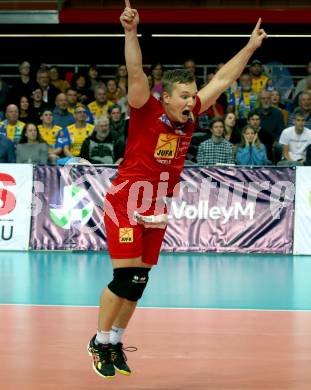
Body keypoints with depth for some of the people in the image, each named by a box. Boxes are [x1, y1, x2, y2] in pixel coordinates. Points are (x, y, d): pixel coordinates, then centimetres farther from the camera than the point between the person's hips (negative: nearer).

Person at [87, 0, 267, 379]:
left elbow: (222, 79, 11)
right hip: (125, 206, -6)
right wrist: (131, 32, -43)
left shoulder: (189, 116, 2)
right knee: (124, 278, -8)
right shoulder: (147, 113, -14)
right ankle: (100, 342, 8)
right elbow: (136, 74, -29)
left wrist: (251, 46, 16)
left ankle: (115, 341, 23)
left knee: (138, 283, 8)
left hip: (156, 212, 6)